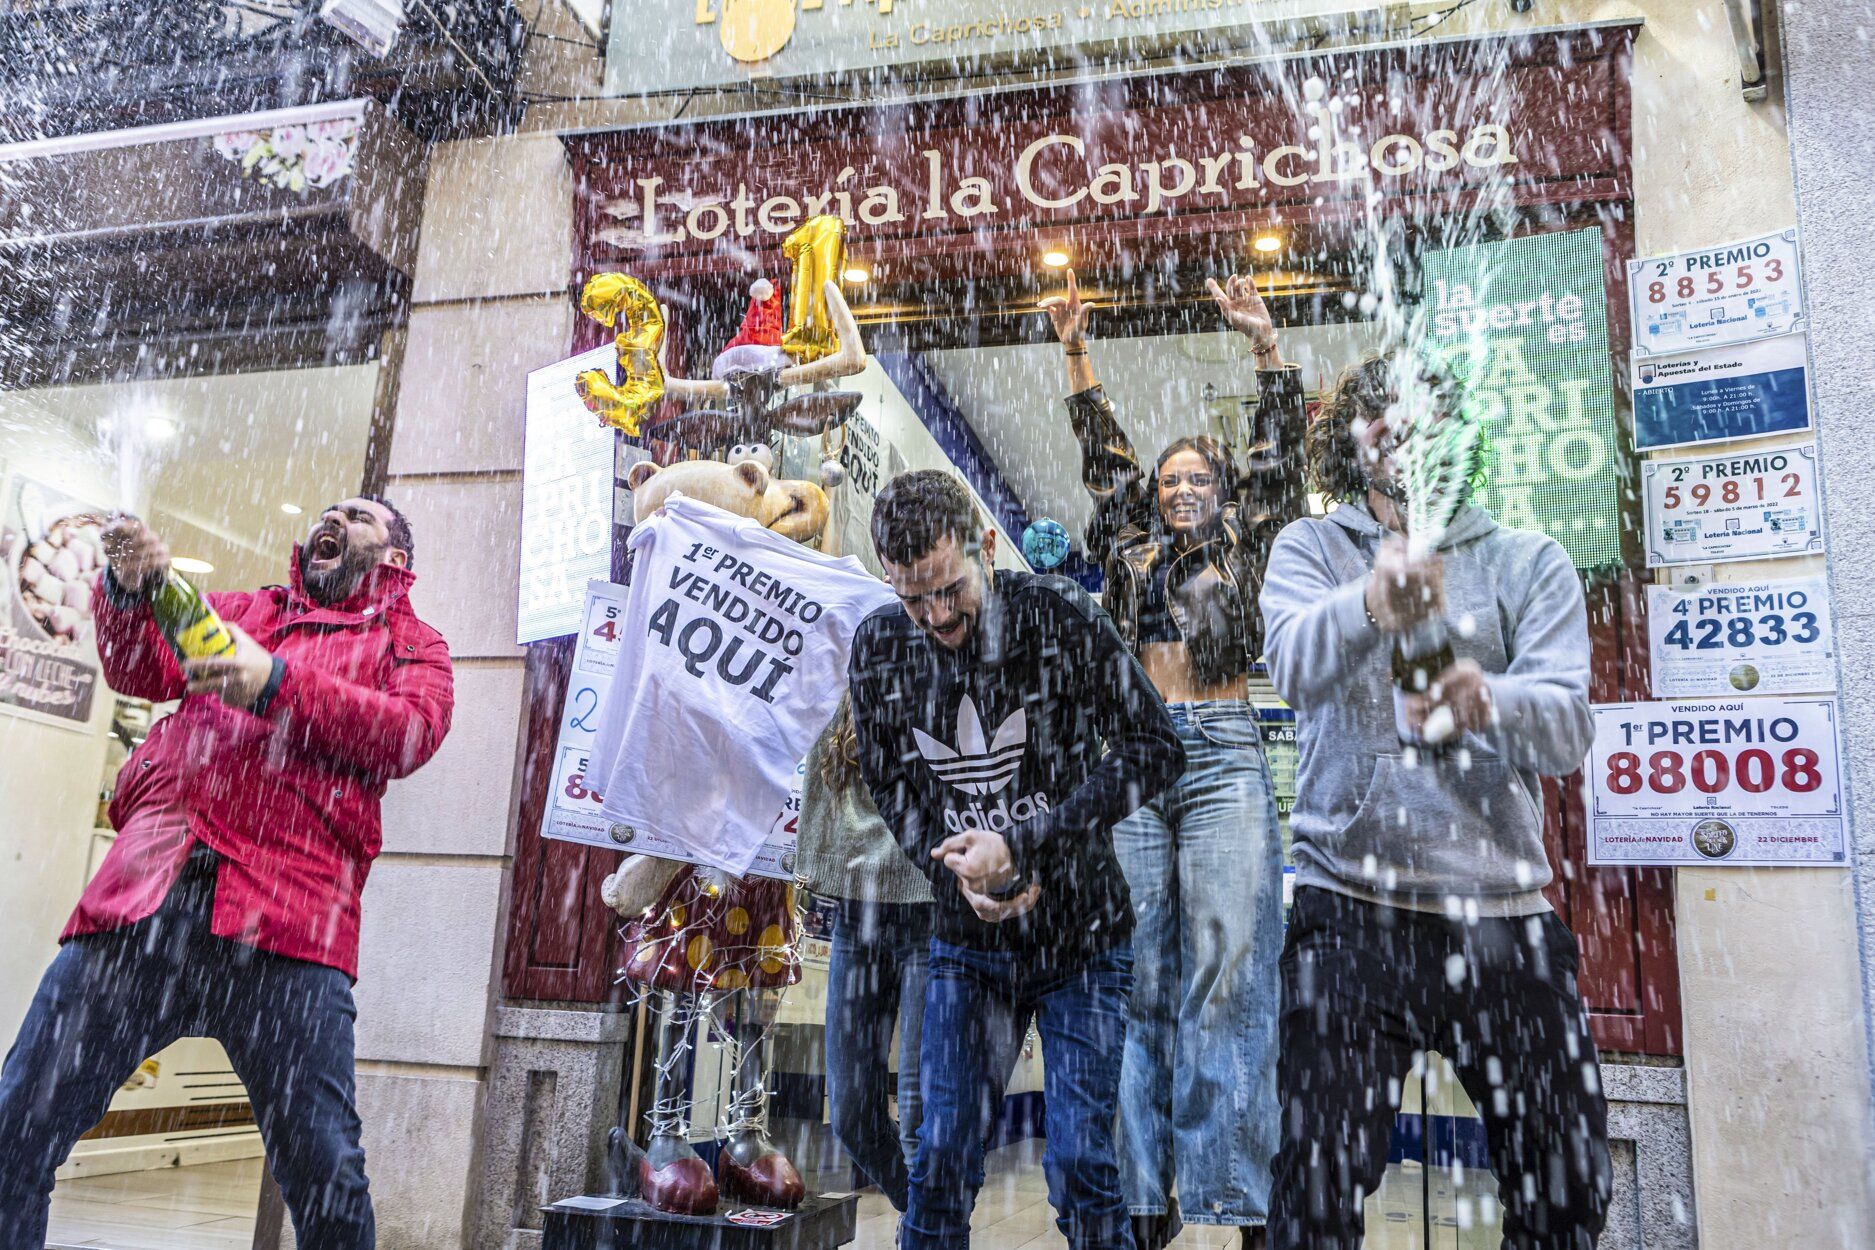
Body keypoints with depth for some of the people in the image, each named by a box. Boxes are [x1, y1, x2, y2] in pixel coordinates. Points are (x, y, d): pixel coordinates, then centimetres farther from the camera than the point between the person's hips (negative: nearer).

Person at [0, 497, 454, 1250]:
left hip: (285, 915, -3)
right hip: (146, 892, 3)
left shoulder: (408, 643, 19)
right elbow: (143, 673, 14)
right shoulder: (244, 611, 29)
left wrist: (278, 684, -13)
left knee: (322, 1172, -7)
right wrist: (128, 593, -7)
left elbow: (413, 733, -1)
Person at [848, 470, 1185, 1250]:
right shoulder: (880, 646, -5)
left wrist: (1020, 844, -21)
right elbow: (890, 786, 4)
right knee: (941, 1158, 3)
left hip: (1081, 935, -2)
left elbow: (1155, 749, -16)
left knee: (1078, 1165, -1)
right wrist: (956, 872, -14)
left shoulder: (1059, 616, -15)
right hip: (969, 941, 3)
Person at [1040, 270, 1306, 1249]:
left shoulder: (1242, 545, 16)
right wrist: (1075, 351, 16)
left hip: (1223, 755, -2)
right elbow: (1101, 450, 19)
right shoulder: (1130, 548, 20)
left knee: (1227, 969, -8)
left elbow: (1278, 449, 10)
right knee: (1136, 973, 0)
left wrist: (1263, 343, 4)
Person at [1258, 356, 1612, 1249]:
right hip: (1349, 911, -2)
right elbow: (1295, 664, -15)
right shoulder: (1309, 549, 7)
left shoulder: (1530, 563, 9)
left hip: (1506, 914, 2)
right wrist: (1370, 603, -37)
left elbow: (1566, 725, -6)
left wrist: (1488, 700, -29)